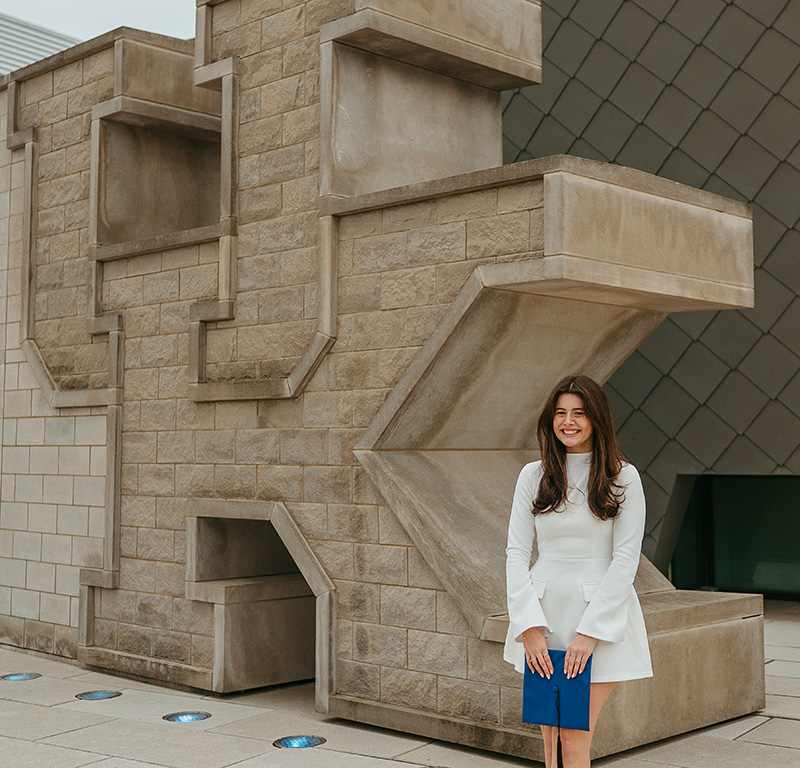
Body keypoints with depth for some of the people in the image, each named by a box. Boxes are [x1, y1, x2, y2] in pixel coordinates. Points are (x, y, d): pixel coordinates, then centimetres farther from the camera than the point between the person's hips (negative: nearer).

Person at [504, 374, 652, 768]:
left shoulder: (623, 478, -2)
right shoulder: (533, 475, 6)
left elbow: (625, 559, -6)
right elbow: (516, 552, 3)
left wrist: (590, 632, -12)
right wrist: (530, 627, -7)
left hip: (602, 616, -3)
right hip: (543, 614, 3)